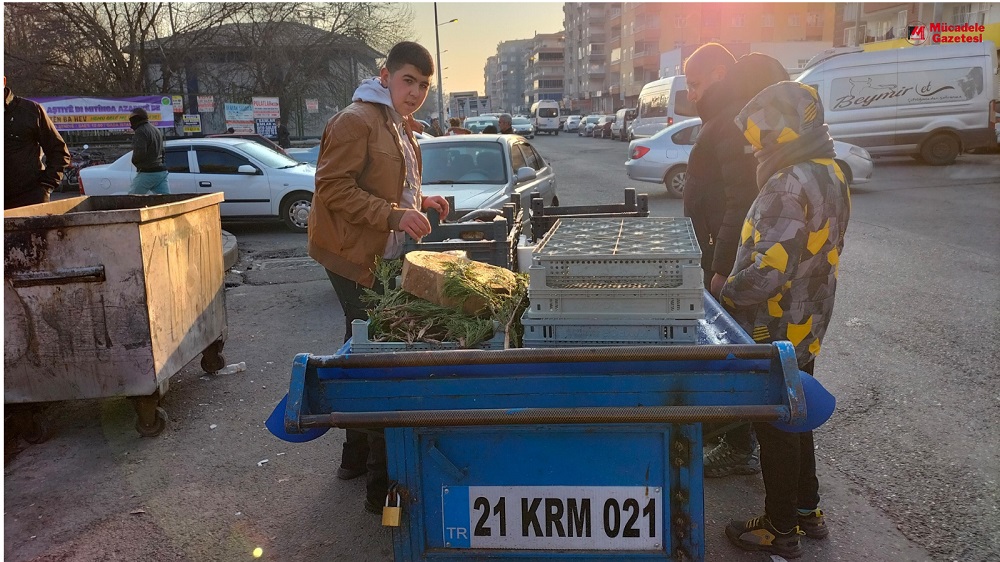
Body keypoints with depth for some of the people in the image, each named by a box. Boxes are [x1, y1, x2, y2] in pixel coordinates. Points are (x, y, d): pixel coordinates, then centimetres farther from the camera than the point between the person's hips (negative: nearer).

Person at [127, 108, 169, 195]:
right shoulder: (156, 130, 19)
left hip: (147, 173, -8)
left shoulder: (140, 131, -11)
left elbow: (140, 152, -20)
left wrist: (134, 160, -2)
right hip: (161, 172, 8)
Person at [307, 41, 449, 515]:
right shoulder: (354, 122, -13)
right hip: (355, 257, -10)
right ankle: (381, 485, 0)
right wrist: (394, 215, -26)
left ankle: (356, 456, 32)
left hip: (385, 257, 10)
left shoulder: (400, 125, 18)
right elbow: (333, 189, -20)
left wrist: (418, 201, 11)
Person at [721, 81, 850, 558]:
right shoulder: (829, 175, 6)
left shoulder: (788, 186, -26)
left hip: (776, 333, -9)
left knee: (775, 429, 6)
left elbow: (768, 271, -31)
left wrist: (726, 293, -14)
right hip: (807, 328, 9)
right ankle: (807, 509, 38)